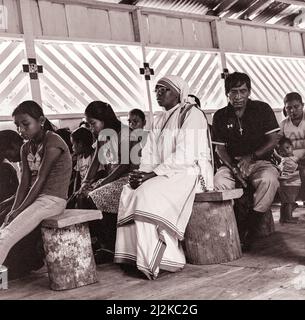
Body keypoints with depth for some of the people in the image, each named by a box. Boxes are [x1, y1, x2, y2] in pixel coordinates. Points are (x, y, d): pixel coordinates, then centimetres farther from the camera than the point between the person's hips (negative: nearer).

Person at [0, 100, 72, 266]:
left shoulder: (52, 142, -12)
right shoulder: (26, 148, 12)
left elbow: (41, 179, -17)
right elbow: (25, 182, 6)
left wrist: (21, 209, -17)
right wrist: (14, 209, -8)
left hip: (53, 200, -8)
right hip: (36, 199, 8)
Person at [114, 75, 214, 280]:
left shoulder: (192, 115, -7)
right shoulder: (160, 120, 20)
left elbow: (185, 156, -18)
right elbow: (150, 154, 13)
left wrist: (152, 174, -20)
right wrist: (142, 174, -8)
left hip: (190, 172, -8)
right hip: (166, 174, 8)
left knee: (148, 195, -29)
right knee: (129, 193, -14)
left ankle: (155, 261, -23)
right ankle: (133, 256, -14)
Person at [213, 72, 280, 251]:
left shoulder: (262, 109, 1)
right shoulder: (220, 116, 5)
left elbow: (273, 141, -2)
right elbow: (220, 148, 3)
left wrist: (250, 157, -15)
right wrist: (233, 168, -16)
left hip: (260, 161, -1)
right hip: (232, 164, 1)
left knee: (269, 180, -36)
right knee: (219, 181, -32)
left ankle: (250, 228, -22)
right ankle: (235, 227, -18)